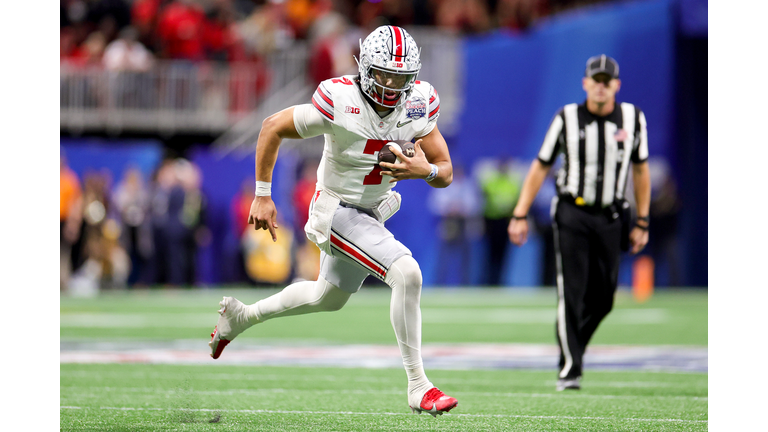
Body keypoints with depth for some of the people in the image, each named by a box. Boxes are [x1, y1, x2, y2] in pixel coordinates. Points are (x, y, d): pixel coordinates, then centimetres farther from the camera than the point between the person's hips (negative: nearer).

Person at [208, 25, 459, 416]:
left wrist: (426, 170, -31)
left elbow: (446, 174, -7)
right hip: (338, 211, -7)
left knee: (328, 298, 27)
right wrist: (262, 197, -10)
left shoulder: (418, 105, -12)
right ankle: (418, 387, -15)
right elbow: (272, 128, -13)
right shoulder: (341, 102, -27)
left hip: (371, 211, 7)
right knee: (407, 274, -23)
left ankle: (243, 316, 49)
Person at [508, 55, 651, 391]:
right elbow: (540, 167, 1)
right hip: (572, 215, -3)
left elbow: (640, 170, 10)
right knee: (571, 293, -10)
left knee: (602, 299, 5)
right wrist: (520, 215, -4)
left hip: (610, 218, 3)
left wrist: (642, 223, 8)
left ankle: (573, 347, 28)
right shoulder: (567, 118, -5)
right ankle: (569, 370, -8)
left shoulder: (632, 118, 1)